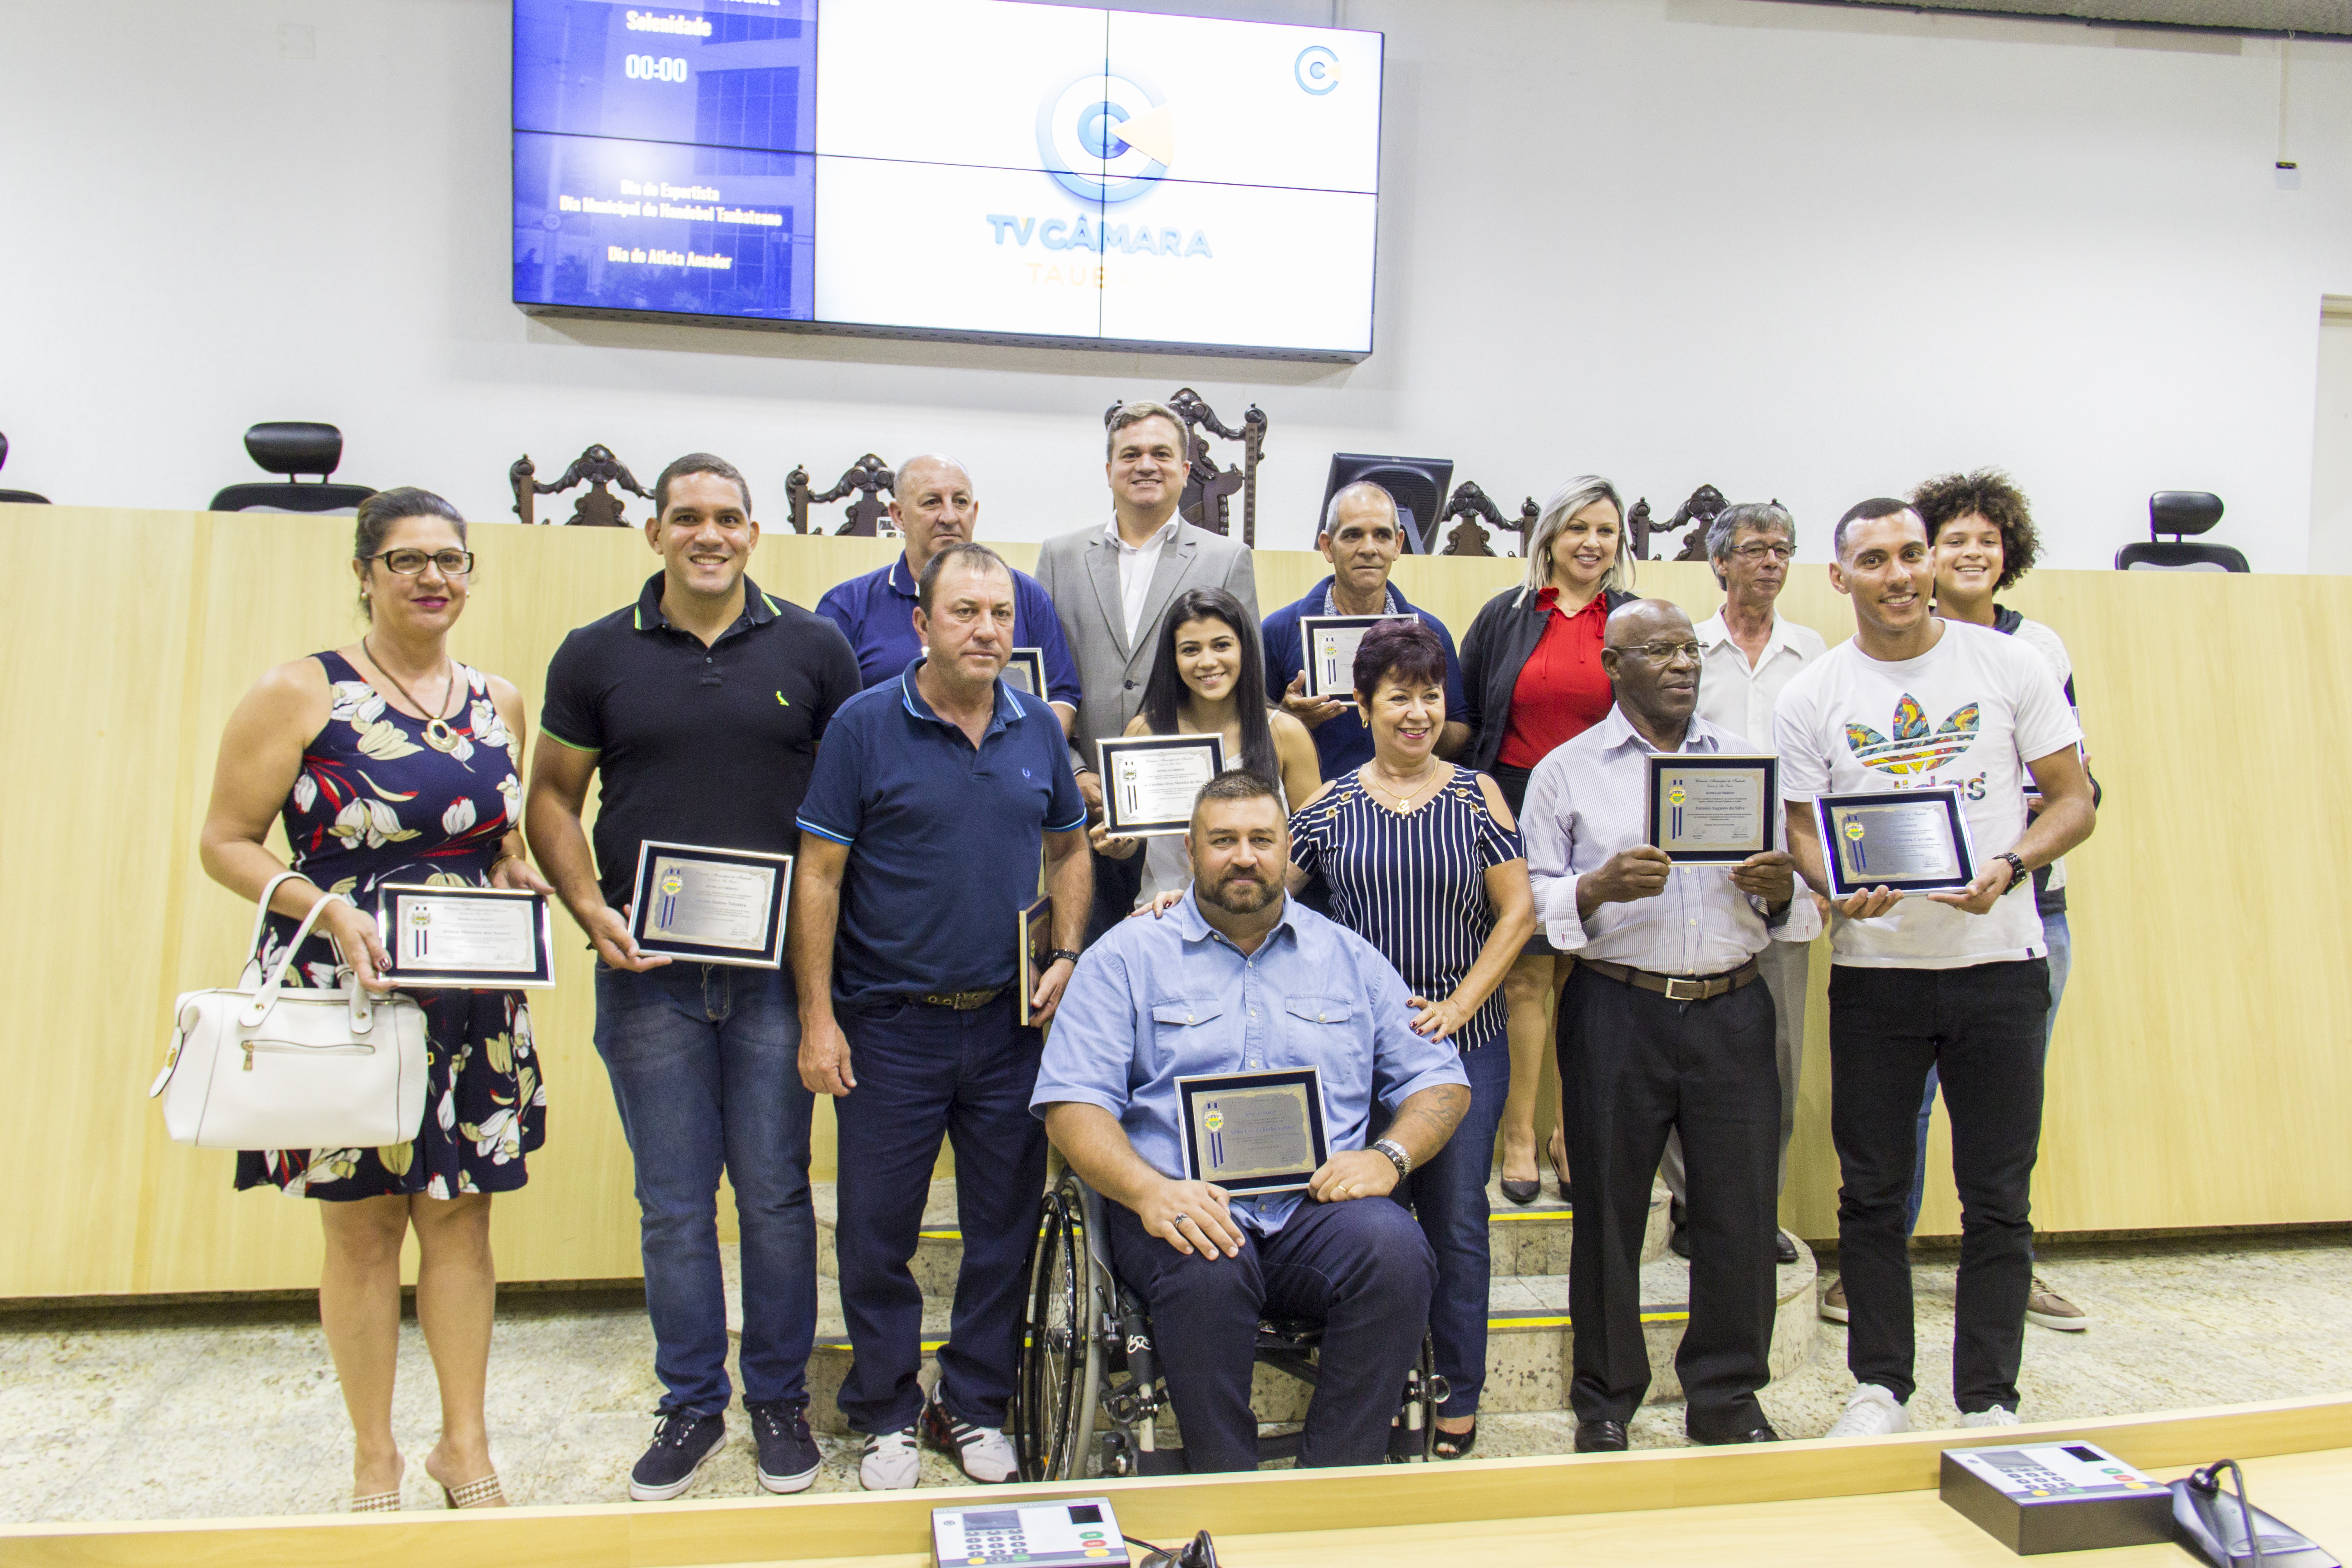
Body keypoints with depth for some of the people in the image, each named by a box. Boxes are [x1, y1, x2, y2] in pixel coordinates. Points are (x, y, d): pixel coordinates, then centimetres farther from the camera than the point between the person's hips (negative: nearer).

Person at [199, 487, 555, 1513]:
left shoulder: (497, 704, 8)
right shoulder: (298, 694, -6)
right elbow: (226, 842, -6)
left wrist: (516, 877, 0)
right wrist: (327, 909, -20)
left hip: (472, 1001, 4)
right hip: (343, 993, -4)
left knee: (462, 1217, 10)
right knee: (361, 1226, 8)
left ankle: (465, 1444, 26)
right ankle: (374, 1459, 25)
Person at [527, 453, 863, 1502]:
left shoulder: (814, 649, 3)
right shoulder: (596, 655, 5)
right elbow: (552, 797, 8)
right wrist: (589, 908, -7)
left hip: (775, 968, 0)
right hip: (647, 972, 1)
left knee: (776, 1194, 7)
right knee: (673, 1203, 9)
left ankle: (780, 1398, 25)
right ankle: (691, 1404, 26)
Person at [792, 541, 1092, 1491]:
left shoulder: (1038, 729, 5)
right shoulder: (866, 727, -7)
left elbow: (1069, 849, 16)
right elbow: (819, 875, -6)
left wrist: (1066, 957, 2)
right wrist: (817, 1017, -9)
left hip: (1010, 1023, 3)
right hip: (890, 1025, -3)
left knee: (1006, 1222, 11)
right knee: (876, 1231, 7)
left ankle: (976, 1405, 29)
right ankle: (887, 1414, 27)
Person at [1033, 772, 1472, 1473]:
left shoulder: (1349, 958, 19)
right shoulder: (1126, 957, 10)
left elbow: (1438, 1080, 18)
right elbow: (1072, 1104, 0)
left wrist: (1388, 1157, -4)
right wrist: (1149, 1191, -19)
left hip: (1320, 1203, 2)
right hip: (1183, 1206, -2)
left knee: (1395, 1251, -30)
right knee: (1207, 1271, -35)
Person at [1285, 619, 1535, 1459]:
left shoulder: (1476, 795, 2)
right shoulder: (1330, 804, 3)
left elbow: (1518, 911, 0)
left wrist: (1458, 1005, -8)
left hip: (1465, 1042, 0)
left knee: (1457, 1218, 7)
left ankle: (1459, 1396, 23)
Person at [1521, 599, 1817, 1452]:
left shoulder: (1746, 759, 15)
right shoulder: (1566, 771, 6)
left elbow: (1796, 906, 15)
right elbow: (1530, 903, 0)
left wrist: (1780, 891, -8)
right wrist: (1599, 888, -18)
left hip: (1733, 1008, 3)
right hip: (1616, 1011, -2)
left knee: (1740, 1205, 2)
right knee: (1609, 1206, 3)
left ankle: (1727, 1396, 21)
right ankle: (1605, 1403, 19)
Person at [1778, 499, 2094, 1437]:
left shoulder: (2009, 666, 2)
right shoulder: (1811, 696, 2)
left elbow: (2074, 801, 3)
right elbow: (1802, 832, 3)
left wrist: (2008, 867, -16)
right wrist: (1841, 891, -18)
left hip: (2000, 965, 0)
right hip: (1873, 970, 0)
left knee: (1998, 1196, 7)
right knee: (1873, 1192, 8)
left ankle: (1989, 1399, 20)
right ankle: (1879, 1386, 23)